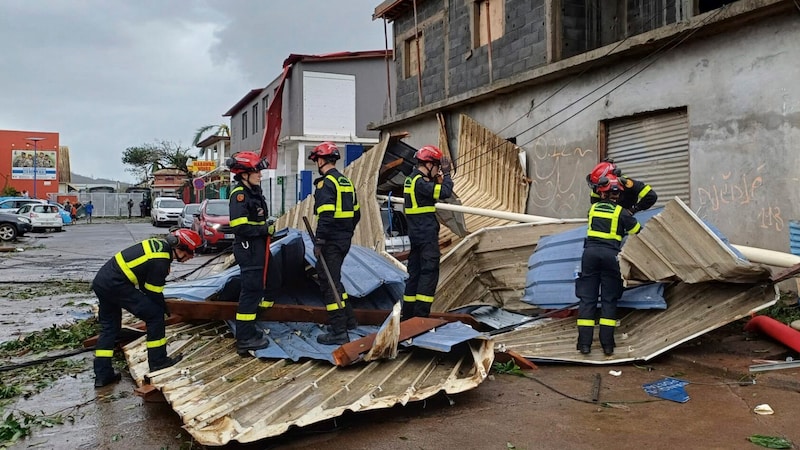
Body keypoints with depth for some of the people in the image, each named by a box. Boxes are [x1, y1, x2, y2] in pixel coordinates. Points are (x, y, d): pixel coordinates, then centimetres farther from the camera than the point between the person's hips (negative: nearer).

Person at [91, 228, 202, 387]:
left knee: (109, 326, 18)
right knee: (155, 315, -4)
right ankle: (158, 361, 6)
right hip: (116, 284, -10)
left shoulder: (161, 243, 9)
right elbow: (153, 292, -8)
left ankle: (102, 375, 22)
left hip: (100, 280, 10)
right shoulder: (160, 261, -18)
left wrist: (161, 305, 20)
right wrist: (164, 309, 9)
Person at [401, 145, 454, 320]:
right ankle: (421, 314, -8)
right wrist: (446, 173, -9)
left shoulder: (411, 179, 15)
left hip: (416, 233, 10)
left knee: (415, 272, 14)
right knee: (429, 272, -7)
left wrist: (439, 178, 9)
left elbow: (434, 191, 20)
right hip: (427, 234, -10)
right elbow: (445, 192, -22)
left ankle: (408, 314, 19)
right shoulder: (420, 182, -16)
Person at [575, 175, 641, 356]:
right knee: (609, 299, 6)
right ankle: (607, 344, 3)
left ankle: (585, 343, 0)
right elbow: (638, 232, 10)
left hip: (590, 252, 2)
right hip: (610, 254, -2)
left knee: (587, 297, 4)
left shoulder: (593, 208, 11)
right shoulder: (621, 212, 2)